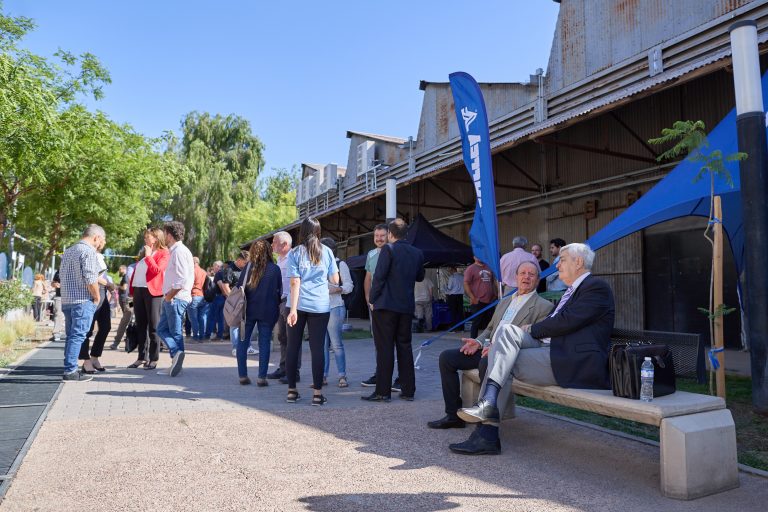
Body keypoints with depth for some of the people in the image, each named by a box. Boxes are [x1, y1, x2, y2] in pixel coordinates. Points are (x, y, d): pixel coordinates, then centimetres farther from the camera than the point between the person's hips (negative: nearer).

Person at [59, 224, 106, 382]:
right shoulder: (89, 251, -12)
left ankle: (69, 368, 17)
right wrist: (97, 297, -6)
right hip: (83, 300, -9)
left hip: (67, 300, 9)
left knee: (71, 335, 13)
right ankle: (70, 371, -6)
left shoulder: (68, 251, 16)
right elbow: (90, 279, -19)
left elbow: (61, 274, 20)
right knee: (78, 336, -6)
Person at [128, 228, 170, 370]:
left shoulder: (163, 253, -3)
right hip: (138, 290, 8)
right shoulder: (144, 253, 22)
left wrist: (148, 256, -11)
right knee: (140, 326, 10)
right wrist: (131, 287, 13)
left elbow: (157, 270, -18)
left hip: (152, 292, -8)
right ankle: (142, 357, 17)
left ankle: (154, 359, 3)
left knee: (153, 327, -3)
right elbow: (137, 270, 22)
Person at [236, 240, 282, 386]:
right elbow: (280, 291, 4)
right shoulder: (275, 269, -2)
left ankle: (243, 375, 12)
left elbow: (239, 287, -3)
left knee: (243, 340, 11)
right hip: (268, 310, 0)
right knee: (264, 342, 5)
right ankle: (261, 377, 2)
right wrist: (275, 305, 18)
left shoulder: (249, 267, -4)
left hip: (249, 309, 0)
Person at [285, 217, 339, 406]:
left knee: (293, 347, 10)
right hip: (320, 306, 0)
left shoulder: (294, 253, 1)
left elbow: (295, 282, -7)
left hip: (299, 305, 0)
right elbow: (335, 280, 7)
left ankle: (291, 391, 16)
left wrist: (293, 309, -10)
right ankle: (318, 393, 2)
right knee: (317, 348, 1)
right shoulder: (326, 252, 5)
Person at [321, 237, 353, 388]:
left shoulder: (340, 264, 2)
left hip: (335, 307, -5)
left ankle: (342, 376, 0)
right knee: (322, 344, 5)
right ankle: (323, 376, 9)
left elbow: (349, 285, -2)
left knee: (336, 343, -6)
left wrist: (337, 289, -18)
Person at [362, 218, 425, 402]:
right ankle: (408, 390, 14)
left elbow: (379, 276, -13)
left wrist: (373, 300, -5)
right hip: (407, 306, 5)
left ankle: (383, 391, 0)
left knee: (384, 348, -1)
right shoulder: (417, 253, 7)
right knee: (405, 346, 11)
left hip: (386, 305, -5)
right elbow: (420, 276, 19)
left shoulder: (388, 249, -10)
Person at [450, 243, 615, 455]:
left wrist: (531, 329, -3)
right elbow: (554, 322, 20)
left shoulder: (596, 287, -5)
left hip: (575, 362, -8)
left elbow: (565, 321, -15)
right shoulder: (572, 290, 25)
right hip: (551, 348, 8)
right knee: (507, 330, -14)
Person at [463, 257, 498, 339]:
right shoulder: (471, 269, -4)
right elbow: (466, 284, -10)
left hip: (490, 301, 6)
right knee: (476, 323, -2)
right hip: (478, 302, -6)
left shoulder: (489, 268, 14)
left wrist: (496, 294, 11)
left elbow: (494, 282, 22)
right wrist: (473, 298, -15)